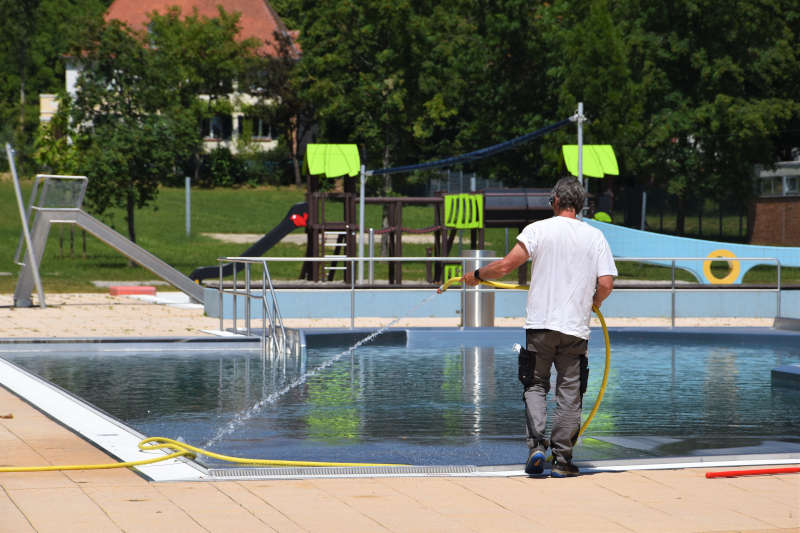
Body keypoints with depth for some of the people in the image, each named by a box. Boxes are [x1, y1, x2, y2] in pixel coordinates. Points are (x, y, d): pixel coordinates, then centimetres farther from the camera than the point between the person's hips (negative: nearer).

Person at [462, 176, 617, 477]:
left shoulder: (539, 229, -2)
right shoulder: (595, 236, 5)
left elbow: (507, 265, -10)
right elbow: (606, 284, -2)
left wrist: (477, 276, 6)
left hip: (540, 323, -1)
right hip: (576, 328, 1)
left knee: (535, 386, 11)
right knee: (569, 393, 7)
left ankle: (536, 444, -6)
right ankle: (561, 459, 6)